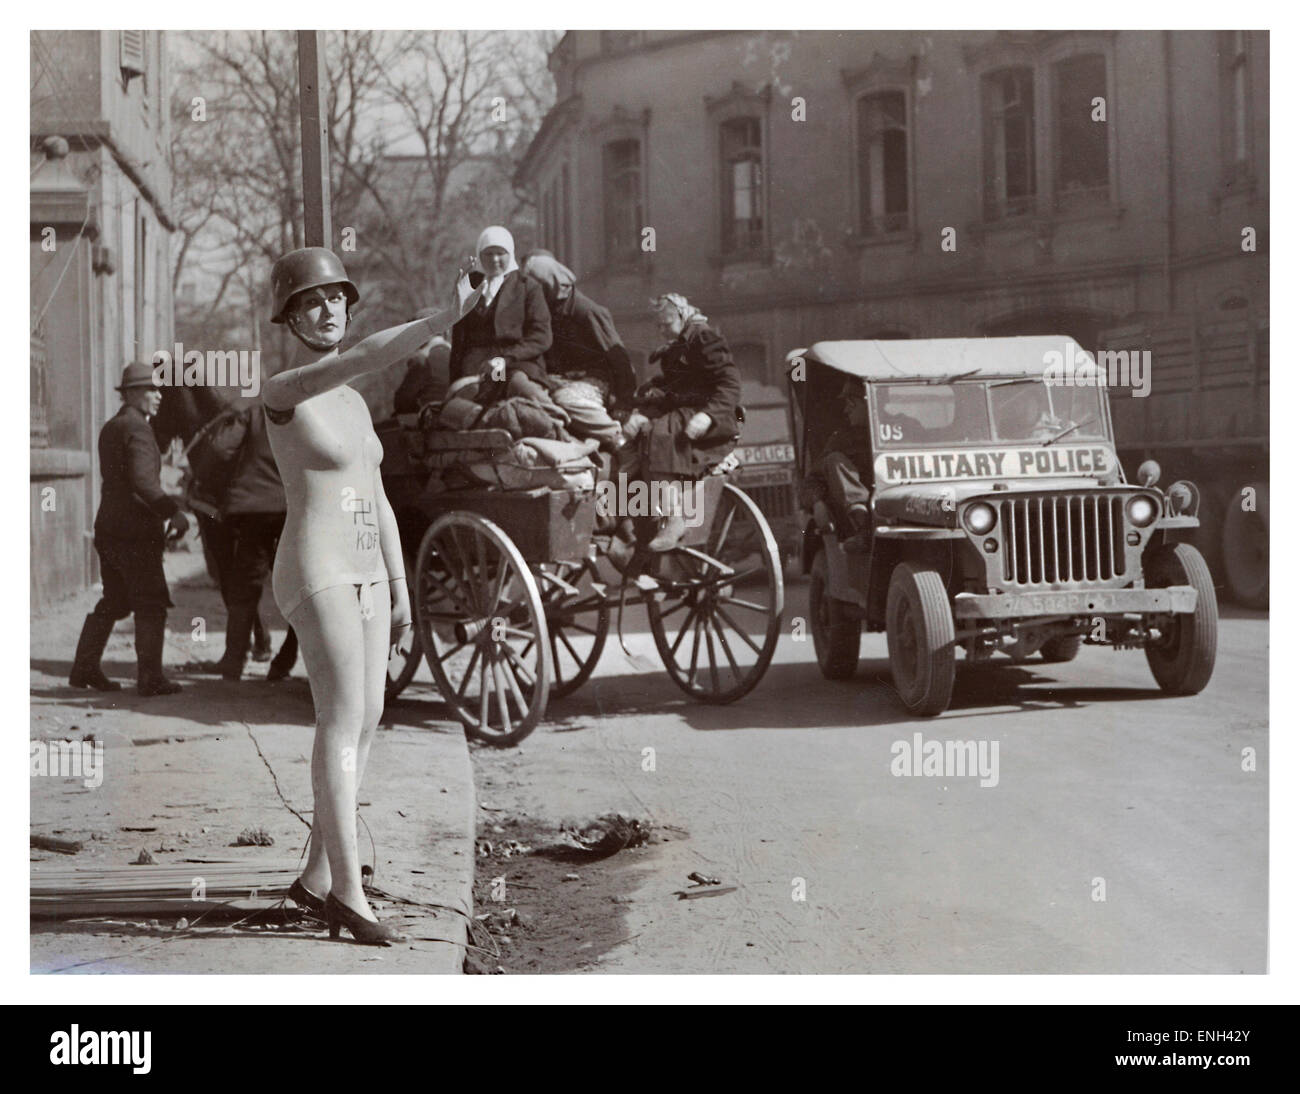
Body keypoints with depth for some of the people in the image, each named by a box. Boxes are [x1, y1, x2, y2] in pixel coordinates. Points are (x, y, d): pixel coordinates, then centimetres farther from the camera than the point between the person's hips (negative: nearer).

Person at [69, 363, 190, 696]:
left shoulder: (110, 428, 16)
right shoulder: (137, 429, -14)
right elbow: (143, 482, -26)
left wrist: (161, 516, 22)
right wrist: (174, 513, -21)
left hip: (109, 530, 9)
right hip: (135, 532, -9)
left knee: (113, 603, 16)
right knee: (151, 605, -3)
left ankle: (84, 668, 17)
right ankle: (150, 678, -3)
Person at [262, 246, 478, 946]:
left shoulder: (352, 403, 17)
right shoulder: (281, 391, -10)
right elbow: (367, 356, -27)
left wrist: (400, 589, 16)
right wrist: (451, 316, -36)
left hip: (364, 573, 9)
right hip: (314, 572, -8)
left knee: (365, 723, 6)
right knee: (343, 721, -14)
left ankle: (318, 875, 15)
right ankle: (348, 890, -14)